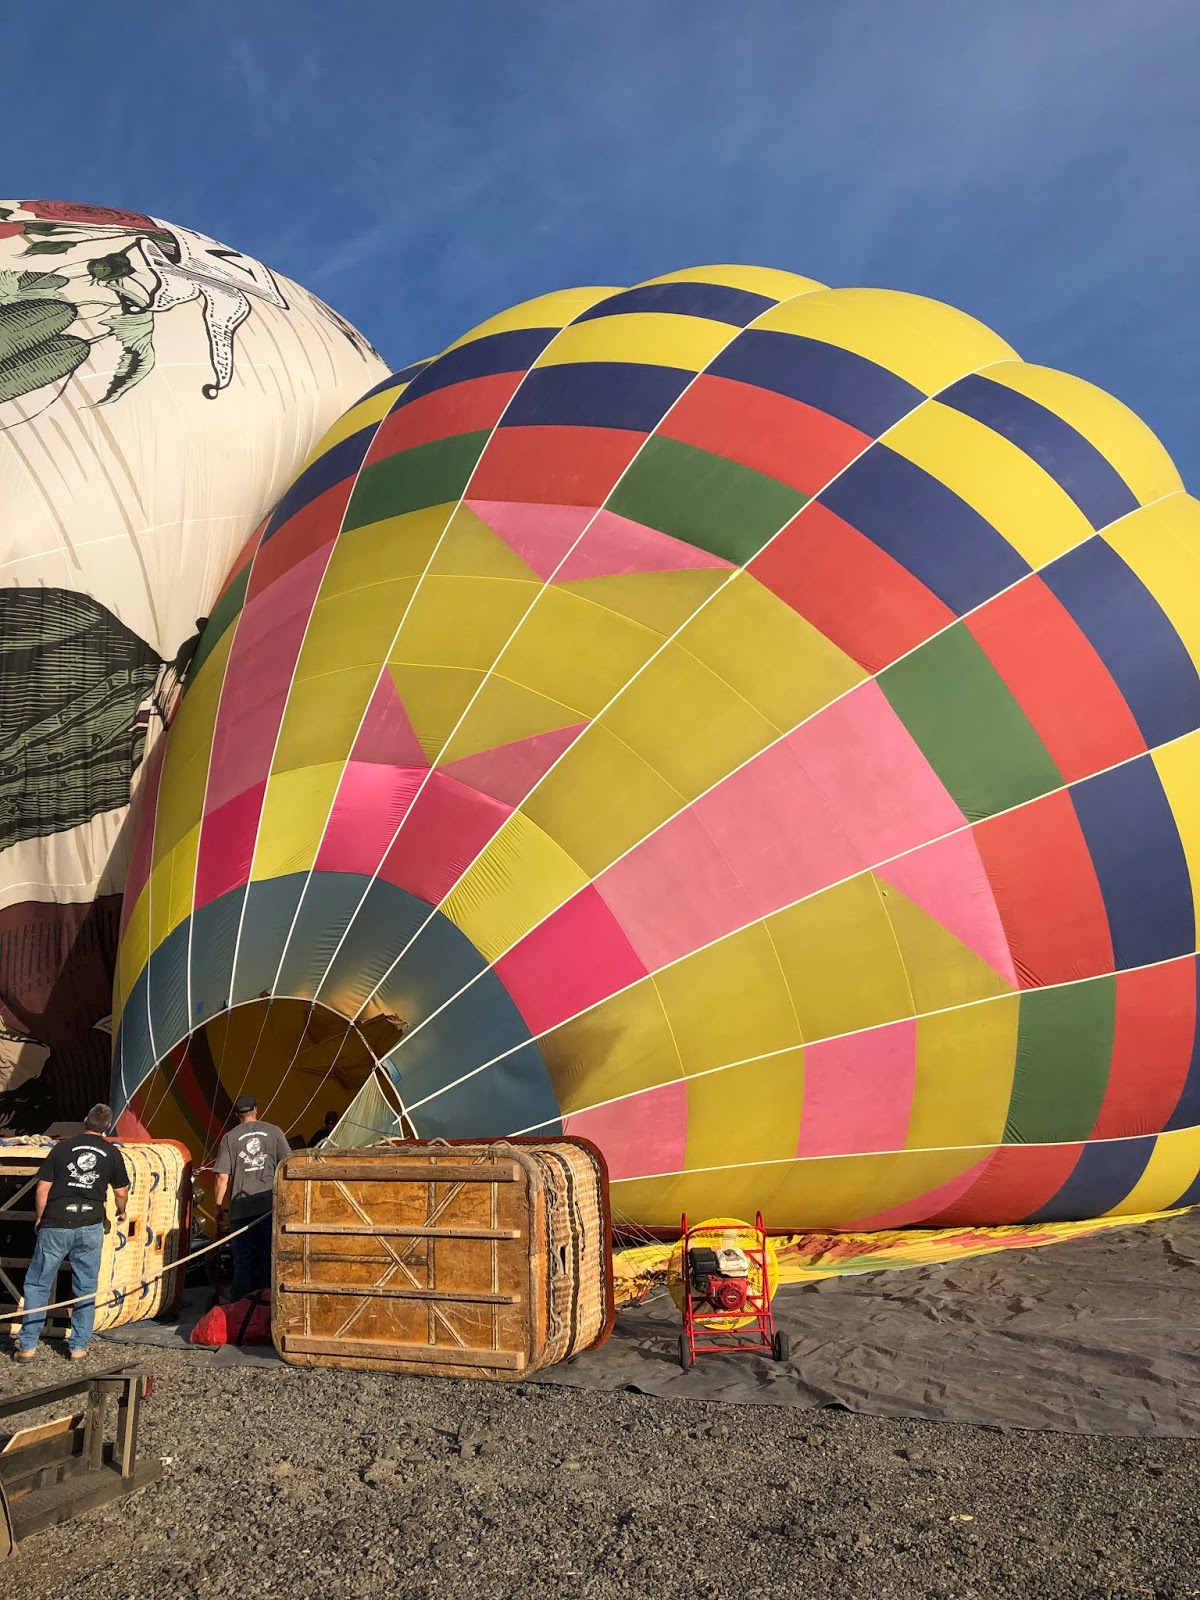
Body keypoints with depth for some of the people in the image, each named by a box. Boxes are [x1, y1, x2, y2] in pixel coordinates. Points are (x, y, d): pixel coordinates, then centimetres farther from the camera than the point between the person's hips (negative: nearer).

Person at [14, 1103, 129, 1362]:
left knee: (37, 1285, 12)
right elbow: (121, 1192, 11)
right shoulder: (111, 1153, 4)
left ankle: (27, 1346, 12)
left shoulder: (63, 1147, 2)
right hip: (90, 1227, 1)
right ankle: (79, 1346, 14)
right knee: (86, 1289, 12)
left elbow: (42, 1188, 0)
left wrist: (39, 1219, 15)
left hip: (55, 1226, -1)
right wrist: (121, 1213, 31)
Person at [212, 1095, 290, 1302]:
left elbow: (223, 1176, -1)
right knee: (267, 1259, 9)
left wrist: (219, 1205, 11)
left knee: (242, 1261, 7)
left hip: (241, 1207, -1)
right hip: (270, 1205, 1)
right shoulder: (274, 1132, 5)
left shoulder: (230, 1138, 3)